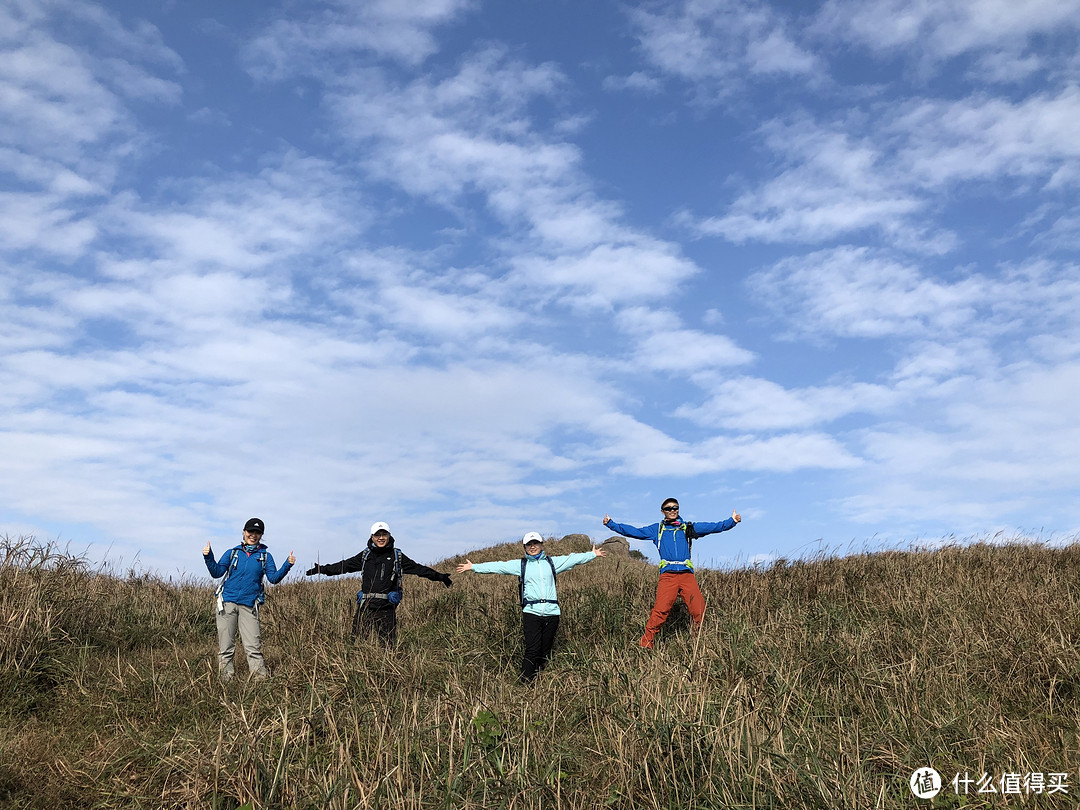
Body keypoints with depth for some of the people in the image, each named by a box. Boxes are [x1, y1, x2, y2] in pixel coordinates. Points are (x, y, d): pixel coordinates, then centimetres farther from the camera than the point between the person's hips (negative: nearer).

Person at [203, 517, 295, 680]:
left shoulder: (265, 556, 11)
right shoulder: (232, 553, 13)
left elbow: (273, 578, 2)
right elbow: (217, 572, 6)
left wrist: (288, 565, -13)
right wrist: (208, 558, -9)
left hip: (249, 606, -1)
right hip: (227, 603, 1)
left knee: (253, 647, -7)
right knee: (225, 647, 3)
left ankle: (262, 678, -4)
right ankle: (226, 679, 11)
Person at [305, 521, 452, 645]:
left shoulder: (397, 556, 8)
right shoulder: (365, 555, 13)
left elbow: (418, 568, 8)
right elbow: (345, 565, 18)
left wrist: (439, 577, 5)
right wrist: (322, 569, 16)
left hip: (386, 608, -2)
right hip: (364, 607, 2)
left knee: (389, 644, -1)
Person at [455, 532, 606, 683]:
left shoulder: (552, 562, 15)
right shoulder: (520, 564, 10)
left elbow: (574, 559, 19)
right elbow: (497, 567, 6)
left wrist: (593, 554, 20)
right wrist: (473, 567, 1)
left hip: (552, 612, 2)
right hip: (531, 612, -2)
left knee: (545, 652, 4)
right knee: (532, 650, -12)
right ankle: (525, 683, -9)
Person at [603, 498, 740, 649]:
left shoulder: (688, 528, 20)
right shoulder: (657, 529, 20)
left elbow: (713, 527, 14)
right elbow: (634, 532, 16)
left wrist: (732, 521, 2)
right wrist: (611, 524, 10)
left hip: (687, 575, 1)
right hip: (667, 575, -1)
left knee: (699, 610, -10)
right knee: (661, 610, -16)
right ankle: (646, 643, -7)